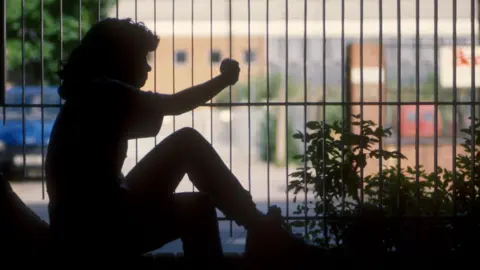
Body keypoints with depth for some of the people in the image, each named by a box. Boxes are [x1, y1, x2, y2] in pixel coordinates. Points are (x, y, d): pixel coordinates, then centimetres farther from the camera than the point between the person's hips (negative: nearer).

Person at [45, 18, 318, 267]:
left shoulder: (95, 99, 21)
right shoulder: (102, 92, -8)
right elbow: (173, 105, -2)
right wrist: (224, 80, 11)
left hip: (89, 228, 10)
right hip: (96, 227, -10)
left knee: (198, 207, 15)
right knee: (187, 141, -6)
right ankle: (261, 228, -1)